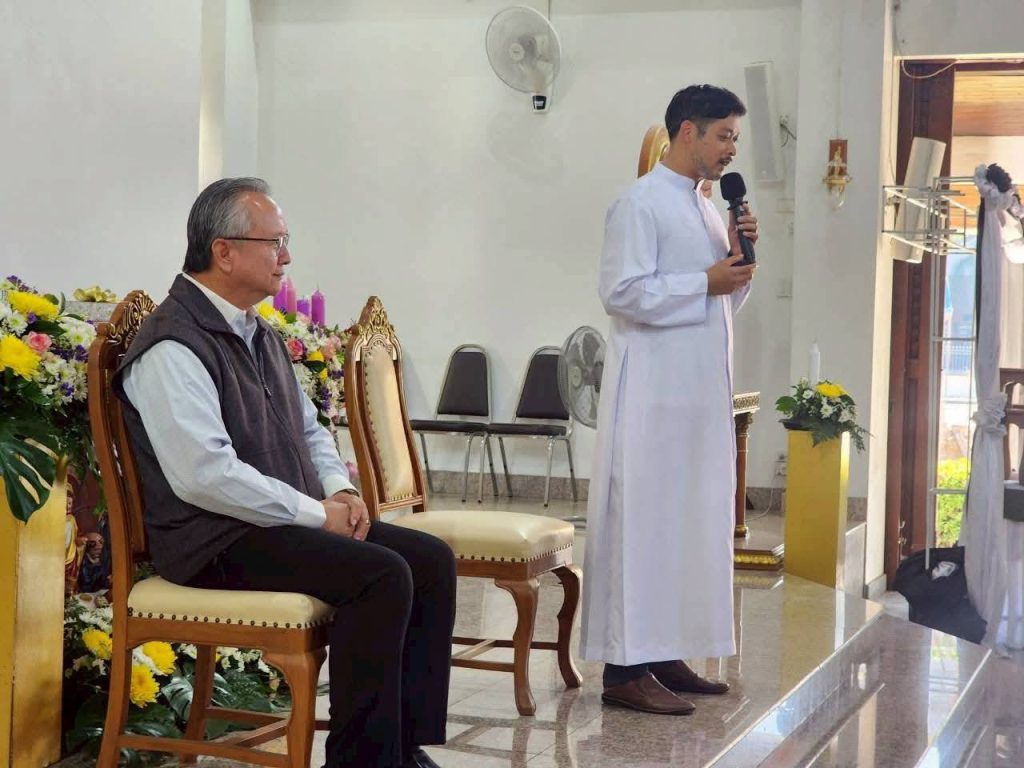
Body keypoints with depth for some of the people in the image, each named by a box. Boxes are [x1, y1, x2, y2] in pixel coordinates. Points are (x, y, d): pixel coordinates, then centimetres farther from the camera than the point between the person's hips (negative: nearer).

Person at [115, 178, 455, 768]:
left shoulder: (261, 336, 17)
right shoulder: (173, 348, -14)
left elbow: (310, 430, 27)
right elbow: (206, 474, -24)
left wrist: (341, 489, 5)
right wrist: (315, 512, -18)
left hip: (288, 521, 10)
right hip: (217, 541, -10)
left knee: (432, 559, -4)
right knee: (381, 575, -26)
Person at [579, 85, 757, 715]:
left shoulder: (706, 209, 17)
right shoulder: (641, 204, -8)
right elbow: (622, 291, -18)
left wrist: (738, 258, 5)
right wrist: (706, 282, -14)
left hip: (702, 391, 9)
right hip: (653, 391, -9)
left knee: (693, 520, 10)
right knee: (644, 521, -8)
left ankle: (666, 653, 17)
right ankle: (627, 667, -5)